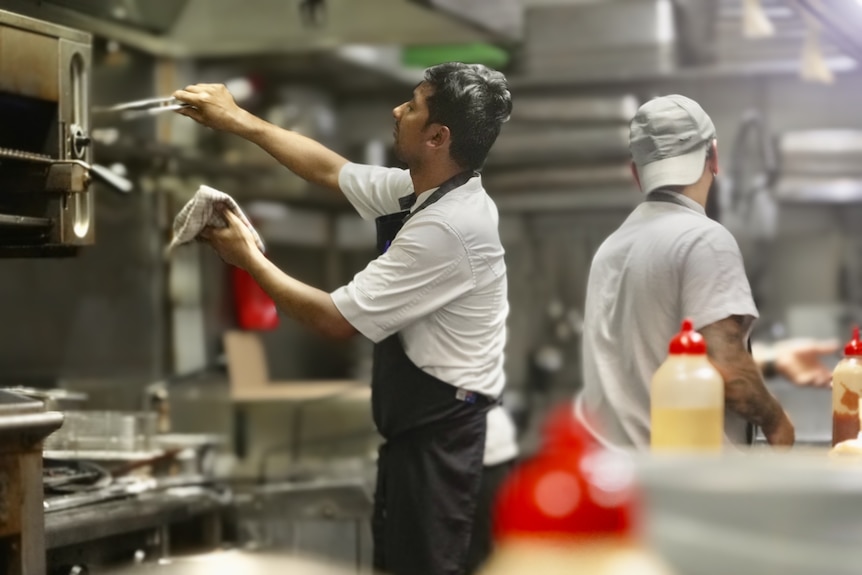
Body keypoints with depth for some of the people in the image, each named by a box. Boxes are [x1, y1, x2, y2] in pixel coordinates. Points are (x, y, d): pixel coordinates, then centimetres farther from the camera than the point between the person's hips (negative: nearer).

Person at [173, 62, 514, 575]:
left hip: (441, 435, -10)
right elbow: (331, 170, 18)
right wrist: (238, 121, 16)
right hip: (423, 422, 10)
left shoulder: (447, 227, -27)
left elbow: (337, 319, -21)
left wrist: (250, 260, -9)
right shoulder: (425, 190, 2)